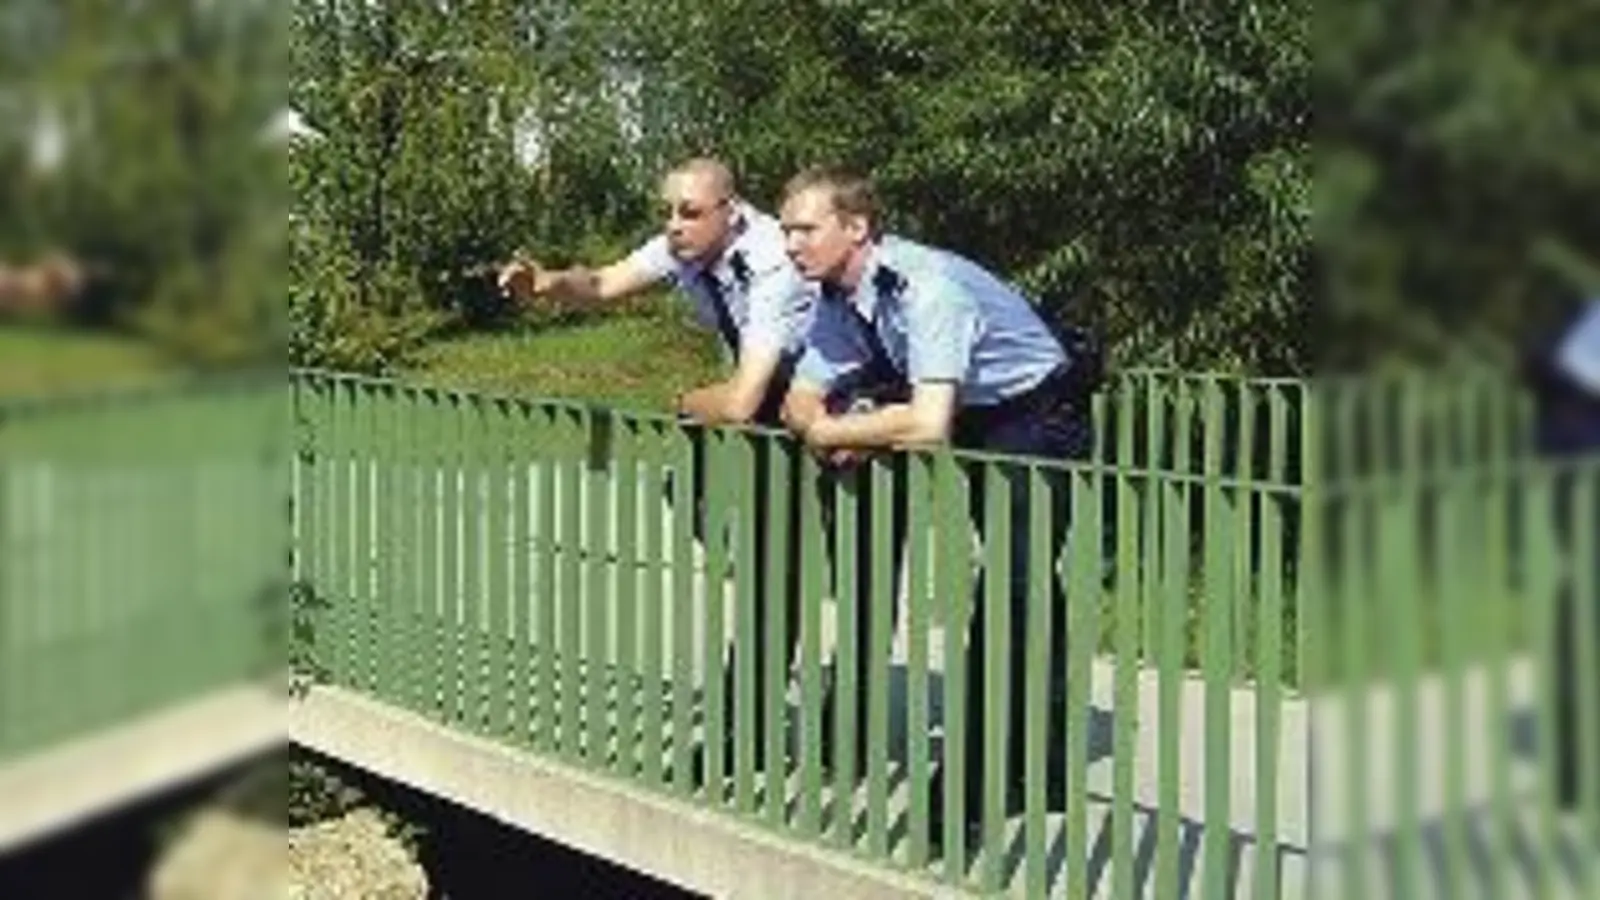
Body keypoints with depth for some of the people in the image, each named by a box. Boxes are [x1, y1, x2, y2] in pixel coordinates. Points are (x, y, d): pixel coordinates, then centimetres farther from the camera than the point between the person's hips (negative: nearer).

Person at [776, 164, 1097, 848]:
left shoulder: (926, 286, -30)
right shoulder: (837, 301, -4)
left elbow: (928, 425, -39)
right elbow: (801, 402, 4)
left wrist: (830, 430, -24)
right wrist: (832, 431, -20)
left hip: (1038, 422, -8)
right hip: (971, 422, 8)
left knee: (1007, 599, -15)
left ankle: (976, 796, -10)